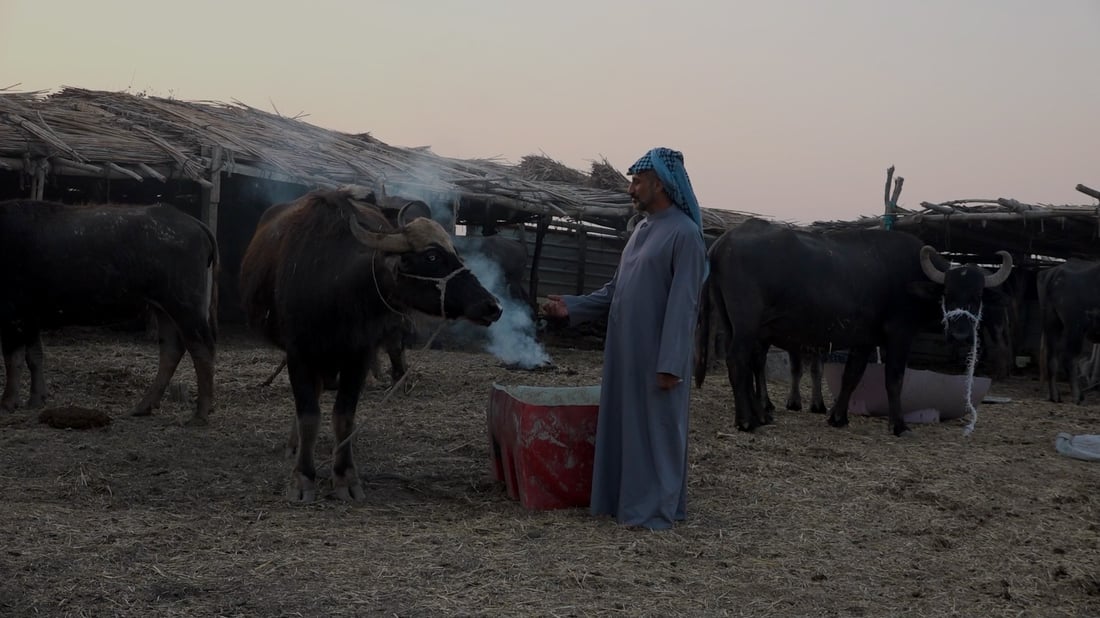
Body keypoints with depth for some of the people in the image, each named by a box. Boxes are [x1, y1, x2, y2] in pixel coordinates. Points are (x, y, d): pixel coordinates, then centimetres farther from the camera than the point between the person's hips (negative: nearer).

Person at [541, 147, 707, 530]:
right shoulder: (642, 229, 14)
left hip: (657, 357, -8)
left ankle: (655, 509, 9)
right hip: (625, 352, 8)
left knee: (655, 429, 0)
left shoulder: (684, 233, -13)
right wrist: (571, 307, 7)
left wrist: (670, 364, -20)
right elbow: (615, 291, 17)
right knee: (623, 425, 13)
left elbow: (682, 306, -17)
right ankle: (622, 499, 24)